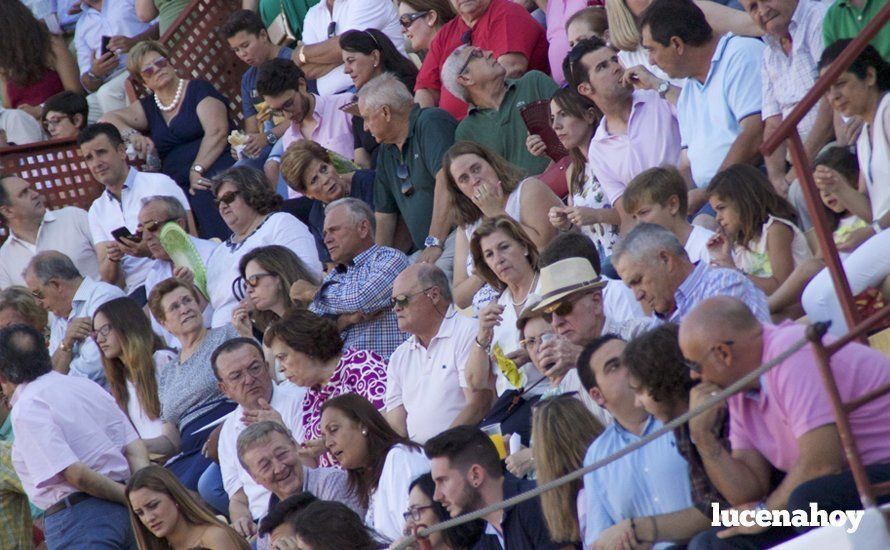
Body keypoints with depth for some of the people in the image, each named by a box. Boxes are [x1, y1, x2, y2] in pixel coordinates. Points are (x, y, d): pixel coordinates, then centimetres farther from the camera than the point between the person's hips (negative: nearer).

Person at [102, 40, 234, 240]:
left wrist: (197, 169, -17)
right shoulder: (148, 107, 25)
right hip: (177, 184, 4)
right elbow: (108, 119, 13)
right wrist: (131, 135, -9)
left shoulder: (199, 90, 10)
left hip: (214, 168, -4)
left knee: (205, 197, -39)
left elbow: (217, 132, -4)